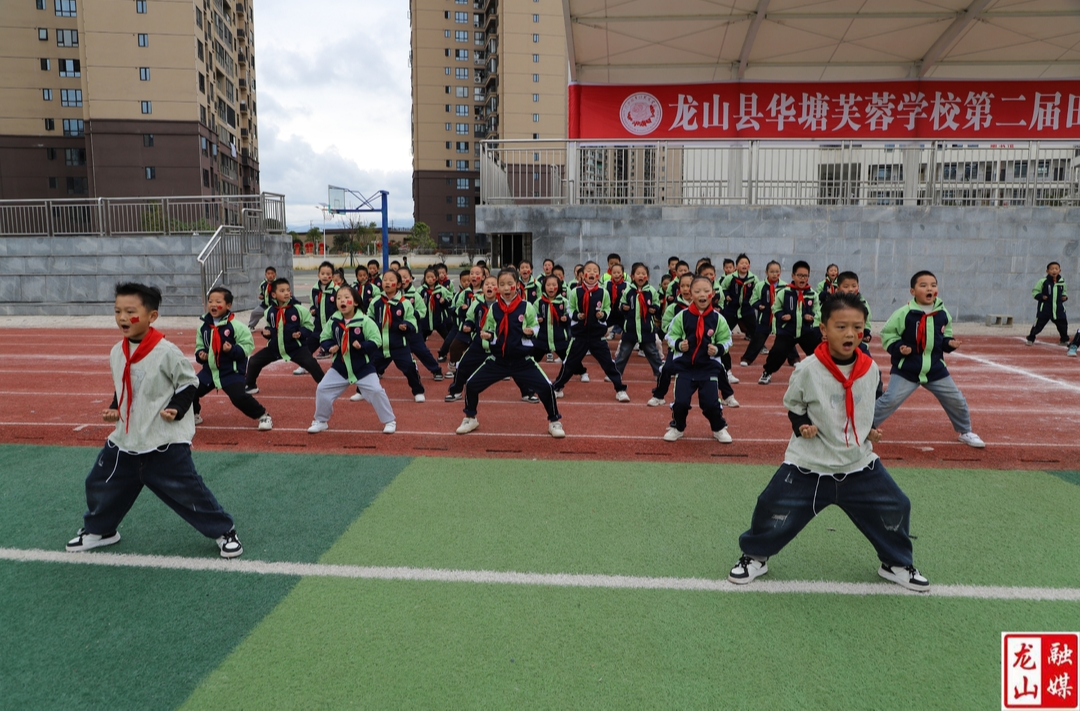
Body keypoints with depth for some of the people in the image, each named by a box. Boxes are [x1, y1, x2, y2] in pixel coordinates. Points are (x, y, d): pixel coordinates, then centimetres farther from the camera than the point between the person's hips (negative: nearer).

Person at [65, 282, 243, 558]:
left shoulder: (167, 352, -17)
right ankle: (99, 530, 45)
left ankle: (224, 531, 10)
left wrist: (177, 409, -19)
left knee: (186, 489, -6)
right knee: (101, 483, 18)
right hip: (125, 438, 7)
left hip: (166, 441, -7)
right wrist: (114, 409, 6)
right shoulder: (117, 352, 5)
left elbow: (189, 383, -7)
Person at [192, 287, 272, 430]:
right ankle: (194, 415, 37)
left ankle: (263, 416, 1)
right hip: (210, 370, 6)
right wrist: (200, 354, -5)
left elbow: (248, 345, -14)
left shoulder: (235, 325, -15)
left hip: (232, 371, -6)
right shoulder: (203, 326, 2)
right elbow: (199, 346, 15)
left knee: (239, 397, -19)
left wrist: (233, 350, -29)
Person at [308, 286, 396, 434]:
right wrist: (330, 347, -13)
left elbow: (376, 340, -14)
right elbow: (325, 338, 7)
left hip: (363, 367, -3)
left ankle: (389, 421, 12)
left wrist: (362, 346, -29)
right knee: (322, 389, 2)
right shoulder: (333, 321, -5)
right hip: (339, 366, 4)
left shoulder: (364, 321, -16)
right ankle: (321, 421, 24)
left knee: (376, 391, -9)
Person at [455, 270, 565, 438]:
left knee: (546, 387, -13)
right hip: (497, 359, 2)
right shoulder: (493, 308, -1)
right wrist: (485, 335, -11)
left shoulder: (526, 307, -7)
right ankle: (470, 419, 24)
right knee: (471, 384, -2)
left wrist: (531, 332, -19)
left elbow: (536, 328, 2)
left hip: (522, 360, -2)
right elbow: (489, 332, 10)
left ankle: (554, 422, 11)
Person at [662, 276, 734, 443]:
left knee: (711, 403, -1)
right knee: (680, 401, -4)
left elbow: (726, 340, 4)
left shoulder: (718, 318, -4)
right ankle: (678, 428, 24)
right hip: (684, 366, 0)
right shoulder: (682, 316, -7)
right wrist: (678, 344, -18)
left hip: (709, 367, 0)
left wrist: (718, 349, -14)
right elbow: (671, 335, 1)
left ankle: (719, 428, 27)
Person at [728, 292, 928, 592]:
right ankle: (755, 557, 22)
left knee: (895, 507, 6)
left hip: (860, 463, 4)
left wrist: (871, 428, 5)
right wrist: (801, 425, -16)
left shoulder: (871, 368, -5)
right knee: (774, 510, -5)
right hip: (809, 465, -3)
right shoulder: (808, 369, -17)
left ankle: (897, 564, 34)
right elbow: (793, 404, 0)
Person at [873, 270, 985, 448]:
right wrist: (898, 348, -22)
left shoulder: (943, 314, 0)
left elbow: (945, 335, 16)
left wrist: (950, 342, -5)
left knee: (956, 400, 13)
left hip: (936, 369, 5)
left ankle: (965, 432, 38)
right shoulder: (904, 313, -15)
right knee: (889, 401, -13)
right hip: (906, 369, -4)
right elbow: (887, 334, -7)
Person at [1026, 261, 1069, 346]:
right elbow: (1035, 292, -2)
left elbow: (1063, 291, 22)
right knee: (1039, 324, -7)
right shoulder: (1043, 281, -8)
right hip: (1045, 308, -5)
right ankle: (1031, 339, 5)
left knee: (1063, 323, 13)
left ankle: (1064, 340, 32)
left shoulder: (1062, 281, 6)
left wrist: (1065, 296, 4)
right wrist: (1041, 296, -17)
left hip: (1058, 307, 5)